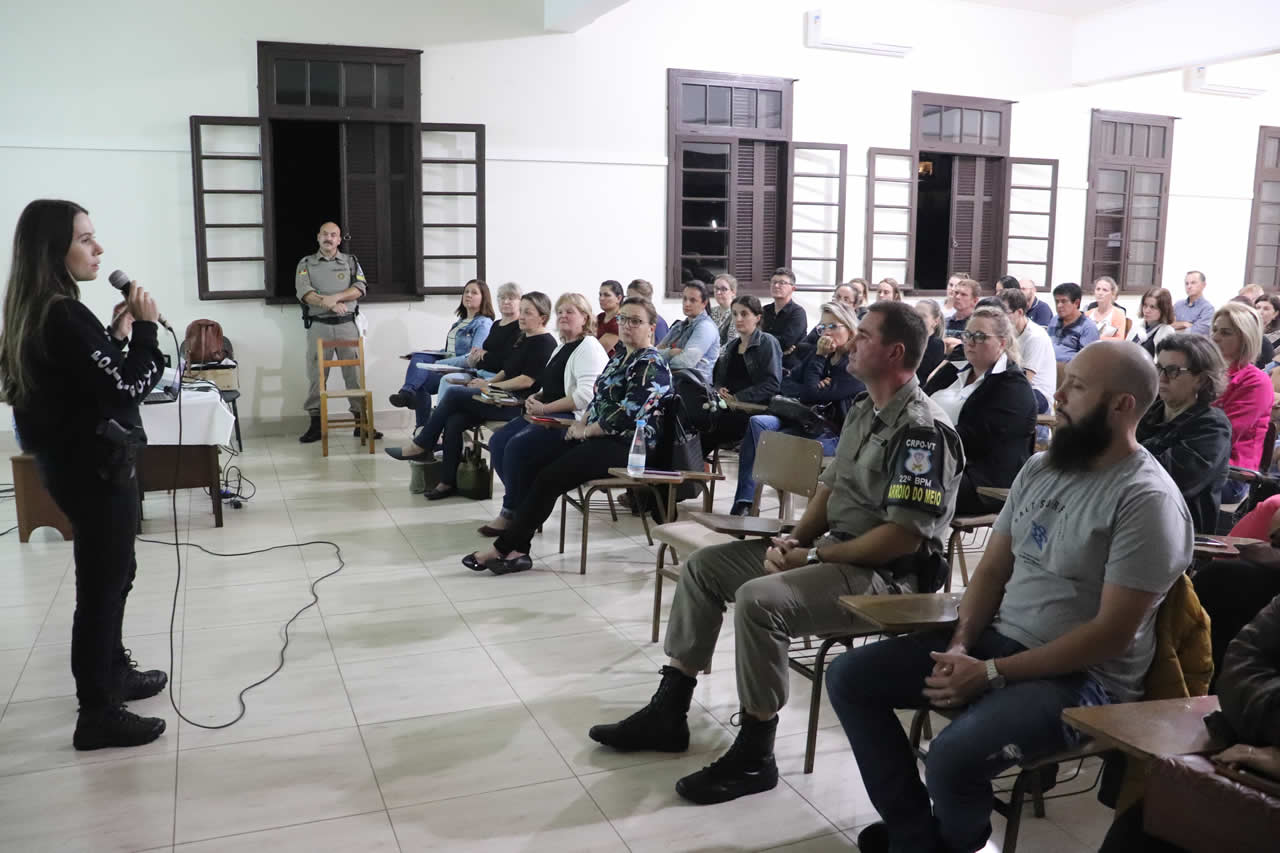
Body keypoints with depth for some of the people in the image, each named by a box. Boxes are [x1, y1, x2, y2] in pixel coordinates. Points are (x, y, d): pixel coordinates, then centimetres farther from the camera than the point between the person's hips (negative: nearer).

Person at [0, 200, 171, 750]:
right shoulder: (65, 317, -22)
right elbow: (124, 392, -23)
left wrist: (119, 334, 5)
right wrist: (144, 328, -16)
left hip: (76, 460, 10)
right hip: (94, 467, -10)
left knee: (113, 575, 23)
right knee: (102, 585, -1)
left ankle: (113, 674, 39)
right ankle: (98, 715, 10)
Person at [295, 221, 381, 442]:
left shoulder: (351, 262, 13)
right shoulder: (306, 264, 10)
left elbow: (360, 289, -1)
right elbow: (304, 292, -6)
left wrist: (335, 297, -15)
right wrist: (330, 305, -19)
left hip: (347, 325, 0)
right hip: (318, 326, 0)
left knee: (354, 373, -1)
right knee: (316, 375, 0)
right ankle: (315, 425, 6)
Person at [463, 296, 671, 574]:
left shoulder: (650, 366, -13)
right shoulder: (619, 357, 17)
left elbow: (627, 416, -21)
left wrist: (585, 430, -11)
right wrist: (582, 423, 2)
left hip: (626, 445, -9)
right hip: (600, 437, 9)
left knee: (548, 479, -19)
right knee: (535, 468, -10)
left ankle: (504, 548, -9)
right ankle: (516, 549, -14)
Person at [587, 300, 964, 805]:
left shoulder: (922, 430, -19)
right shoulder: (864, 408, 11)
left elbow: (905, 536, -24)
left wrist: (814, 555, -18)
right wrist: (795, 539, -1)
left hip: (886, 574, -10)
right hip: (831, 549, 10)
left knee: (758, 598, -32)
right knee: (703, 565, 6)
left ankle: (754, 756, -15)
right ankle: (668, 713, 11)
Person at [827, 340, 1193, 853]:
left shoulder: (1147, 500, -17)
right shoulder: (1040, 467, 7)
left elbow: (1111, 633, -20)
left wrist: (992, 673, -20)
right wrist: (960, 645, -7)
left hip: (1082, 678, -8)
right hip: (998, 638, 8)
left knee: (953, 757, -32)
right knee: (849, 677, -2)